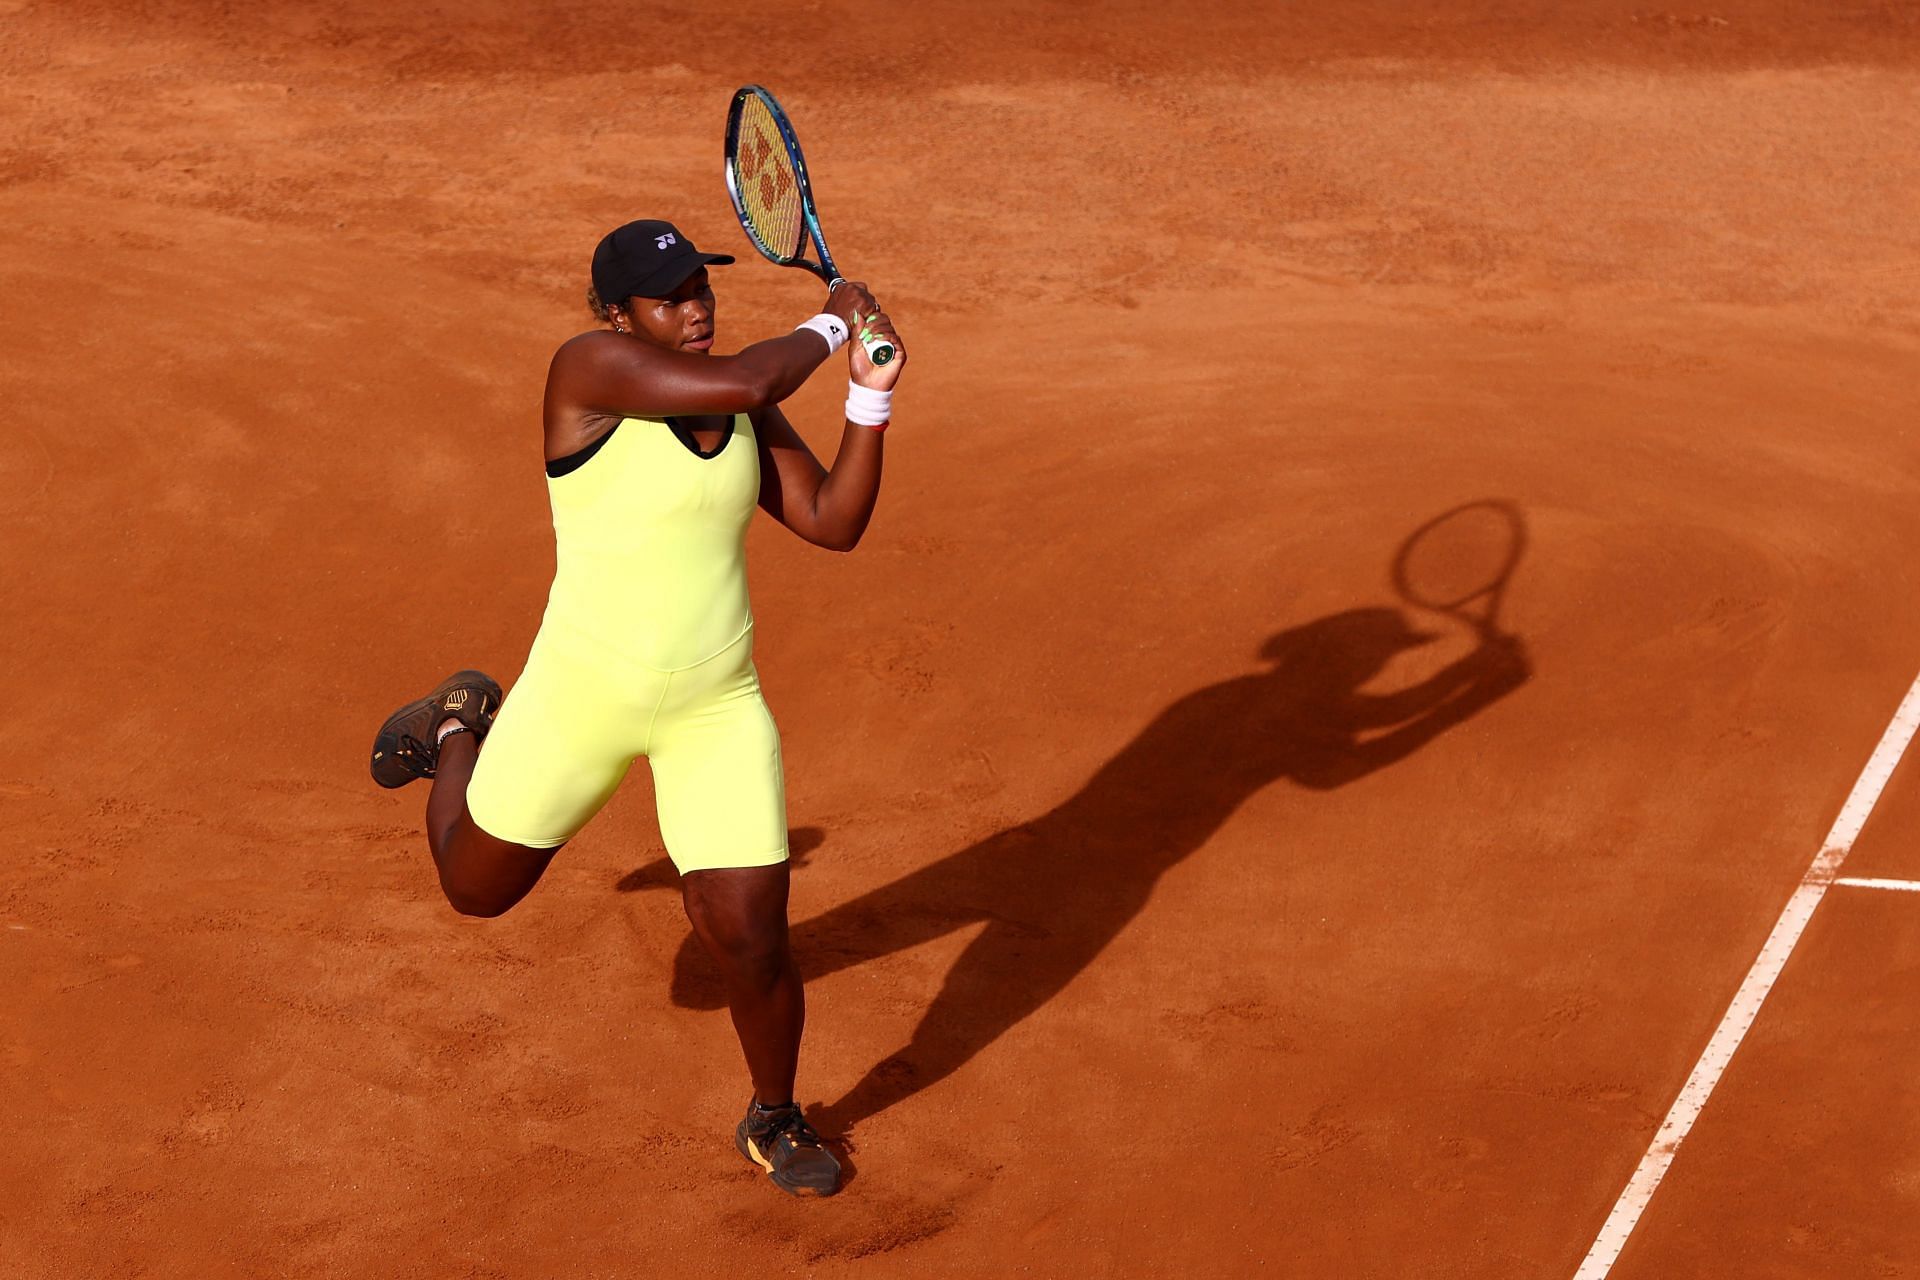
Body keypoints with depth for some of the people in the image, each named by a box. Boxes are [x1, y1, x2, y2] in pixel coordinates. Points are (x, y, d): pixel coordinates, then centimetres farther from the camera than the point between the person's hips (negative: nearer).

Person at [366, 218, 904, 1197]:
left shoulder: (745, 411, 4)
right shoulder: (592, 365, -17)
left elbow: (834, 523, 0)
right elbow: (744, 383, -30)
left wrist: (871, 393, -11)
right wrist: (828, 324, -12)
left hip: (715, 708, 4)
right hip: (583, 694, -3)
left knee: (753, 942, -3)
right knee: (477, 890, 17)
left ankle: (774, 1120, 27)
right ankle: (462, 726, 48)